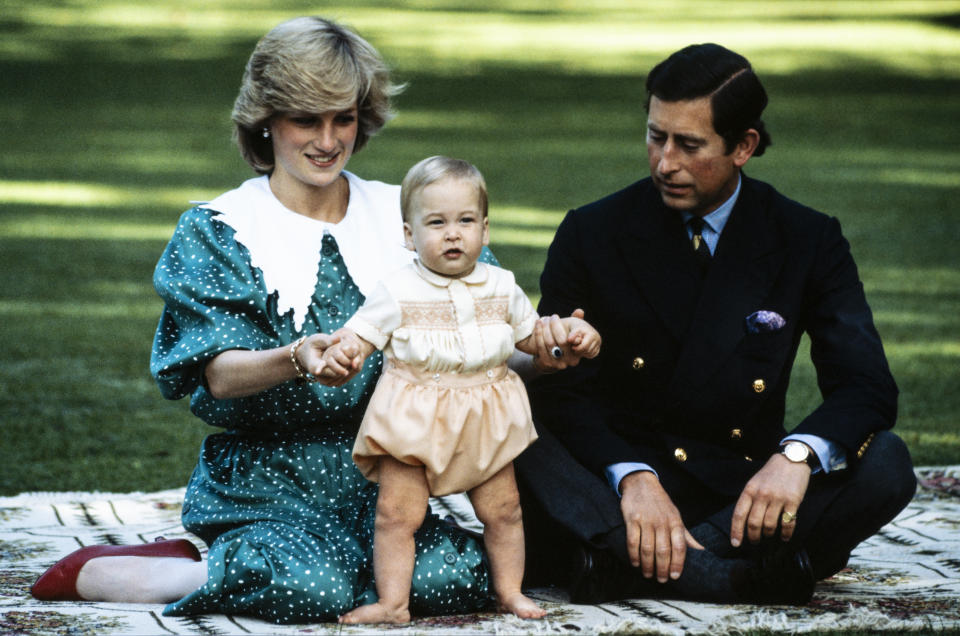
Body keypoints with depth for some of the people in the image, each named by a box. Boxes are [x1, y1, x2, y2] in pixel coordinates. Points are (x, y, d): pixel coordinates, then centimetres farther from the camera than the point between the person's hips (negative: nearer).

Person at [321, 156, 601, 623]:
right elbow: (361, 334, -8)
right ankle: (393, 602, 2)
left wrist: (573, 331, 1)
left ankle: (509, 590, 25)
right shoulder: (397, 292, -7)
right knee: (396, 512, -6)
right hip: (413, 421, -3)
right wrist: (343, 351, -30)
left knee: (502, 510, 9)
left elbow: (530, 334, 17)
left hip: (486, 424, 3)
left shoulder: (500, 287, 5)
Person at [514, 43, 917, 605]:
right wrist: (630, 476, -27)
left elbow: (866, 385, -7)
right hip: (616, 487, -1)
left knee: (885, 464, -27)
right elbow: (561, 390, -7)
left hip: (742, 490, 1)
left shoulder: (808, 240, 1)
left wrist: (798, 454, -30)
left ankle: (628, 563, -33)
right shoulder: (592, 235, 0)